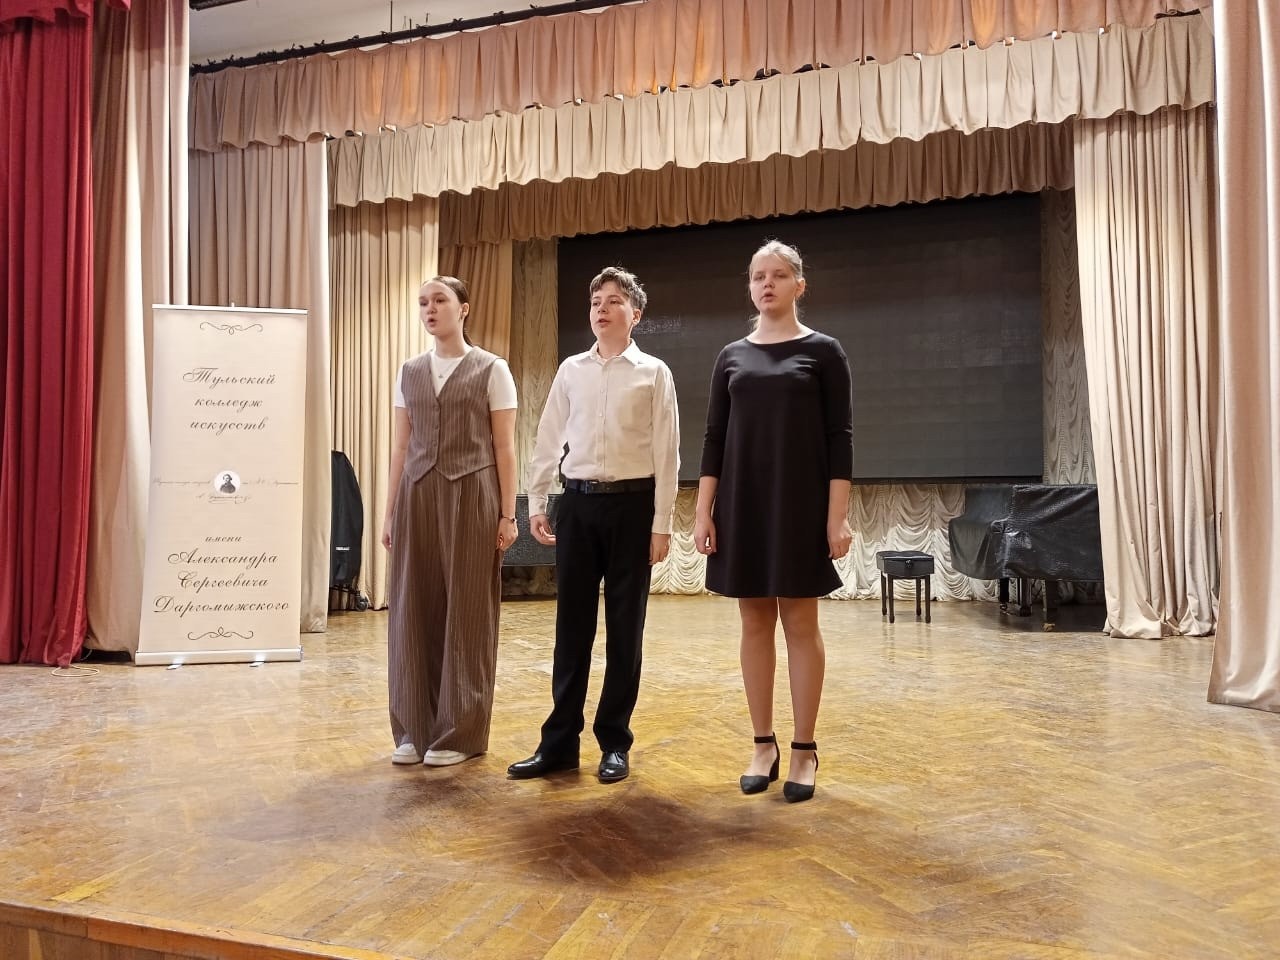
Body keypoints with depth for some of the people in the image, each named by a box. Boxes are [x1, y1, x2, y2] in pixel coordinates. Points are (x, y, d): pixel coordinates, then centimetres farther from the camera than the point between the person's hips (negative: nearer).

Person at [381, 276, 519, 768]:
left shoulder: (491, 369, 0)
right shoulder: (409, 372, 12)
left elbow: (504, 448, -2)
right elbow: (401, 447, 12)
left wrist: (507, 514, -7)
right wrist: (390, 511, 9)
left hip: (471, 496, -4)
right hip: (418, 496, 4)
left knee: (466, 612, 2)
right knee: (414, 610, 6)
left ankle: (460, 733, 14)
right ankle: (415, 729, 20)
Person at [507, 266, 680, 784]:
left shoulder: (653, 372, 0)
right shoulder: (571, 370, 9)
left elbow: (666, 452, -3)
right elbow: (548, 439, 10)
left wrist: (661, 523, -7)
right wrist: (536, 502, 4)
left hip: (631, 504, -2)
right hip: (578, 502, 3)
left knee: (624, 626, 5)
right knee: (571, 624, 6)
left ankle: (615, 742, 18)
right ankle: (559, 742, 16)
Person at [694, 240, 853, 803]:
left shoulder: (823, 351, 2)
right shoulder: (732, 356, 10)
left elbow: (839, 437, -3)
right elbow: (714, 437, 8)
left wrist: (838, 516, -10)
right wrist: (703, 511, 0)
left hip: (801, 502, -3)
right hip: (742, 503, 3)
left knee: (800, 623, 2)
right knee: (755, 622, 7)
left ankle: (804, 750, 13)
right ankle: (764, 745, 18)